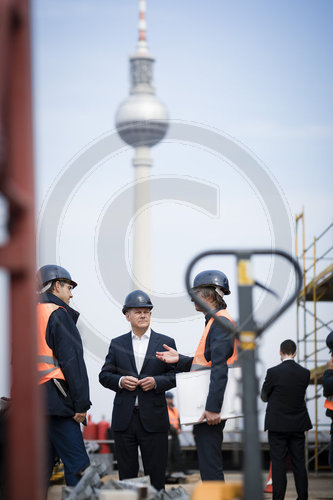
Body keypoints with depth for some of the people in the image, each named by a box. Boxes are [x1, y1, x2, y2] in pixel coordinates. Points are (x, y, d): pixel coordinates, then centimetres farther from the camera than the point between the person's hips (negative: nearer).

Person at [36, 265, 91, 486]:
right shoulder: (58, 315, -7)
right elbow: (72, 360, -12)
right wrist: (82, 403, -13)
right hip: (54, 400, -9)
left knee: (43, 462, 10)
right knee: (77, 464, -10)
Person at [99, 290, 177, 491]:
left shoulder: (166, 343, 7)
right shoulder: (117, 344, 12)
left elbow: (175, 375, 4)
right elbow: (104, 375, 10)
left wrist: (156, 382, -14)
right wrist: (120, 381, -10)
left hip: (153, 419, -1)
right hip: (124, 419, 2)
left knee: (156, 474, 0)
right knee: (126, 474, 5)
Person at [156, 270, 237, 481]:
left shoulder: (221, 323, -14)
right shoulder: (215, 321, 19)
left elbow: (220, 368, -22)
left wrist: (213, 407, -27)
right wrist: (180, 360, 11)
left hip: (211, 409, -11)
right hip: (206, 408, 11)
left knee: (210, 468, -10)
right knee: (210, 466, 13)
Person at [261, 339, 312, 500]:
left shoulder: (273, 372, -12)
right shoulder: (304, 373, -2)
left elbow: (264, 396, 0)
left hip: (278, 425, -3)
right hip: (298, 425, 3)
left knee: (278, 463, 0)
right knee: (299, 463, 8)